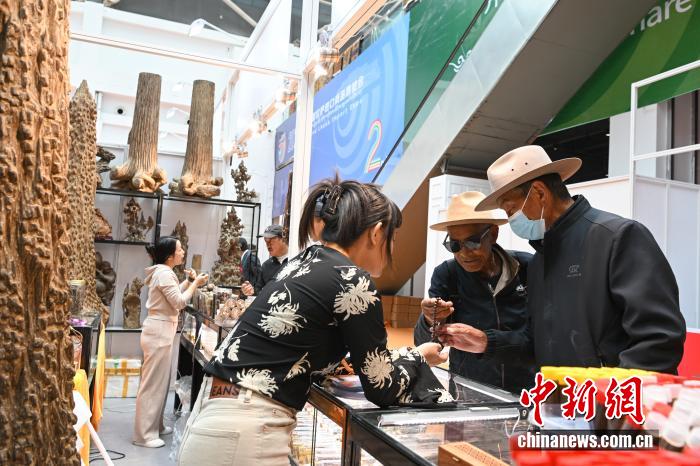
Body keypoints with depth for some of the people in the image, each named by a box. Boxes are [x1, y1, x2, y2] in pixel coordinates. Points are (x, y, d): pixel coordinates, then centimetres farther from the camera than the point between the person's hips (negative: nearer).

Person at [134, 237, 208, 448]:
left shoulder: (163, 272, 13)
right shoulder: (164, 273, -18)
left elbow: (174, 294, 21)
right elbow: (179, 302, -19)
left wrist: (188, 281, 10)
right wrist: (195, 283, -10)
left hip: (161, 331, 10)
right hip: (159, 332, -10)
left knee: (160, 380, 17)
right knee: (153, 382, -3)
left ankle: (154, 425, 28)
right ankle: (143, 434, 5)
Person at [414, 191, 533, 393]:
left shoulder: (527, 268, -6)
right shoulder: (446, 274, -3)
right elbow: (423, 345, -4)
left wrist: (489, 341, -21)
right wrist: (429, 321, -24)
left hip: (525, 392, -2)